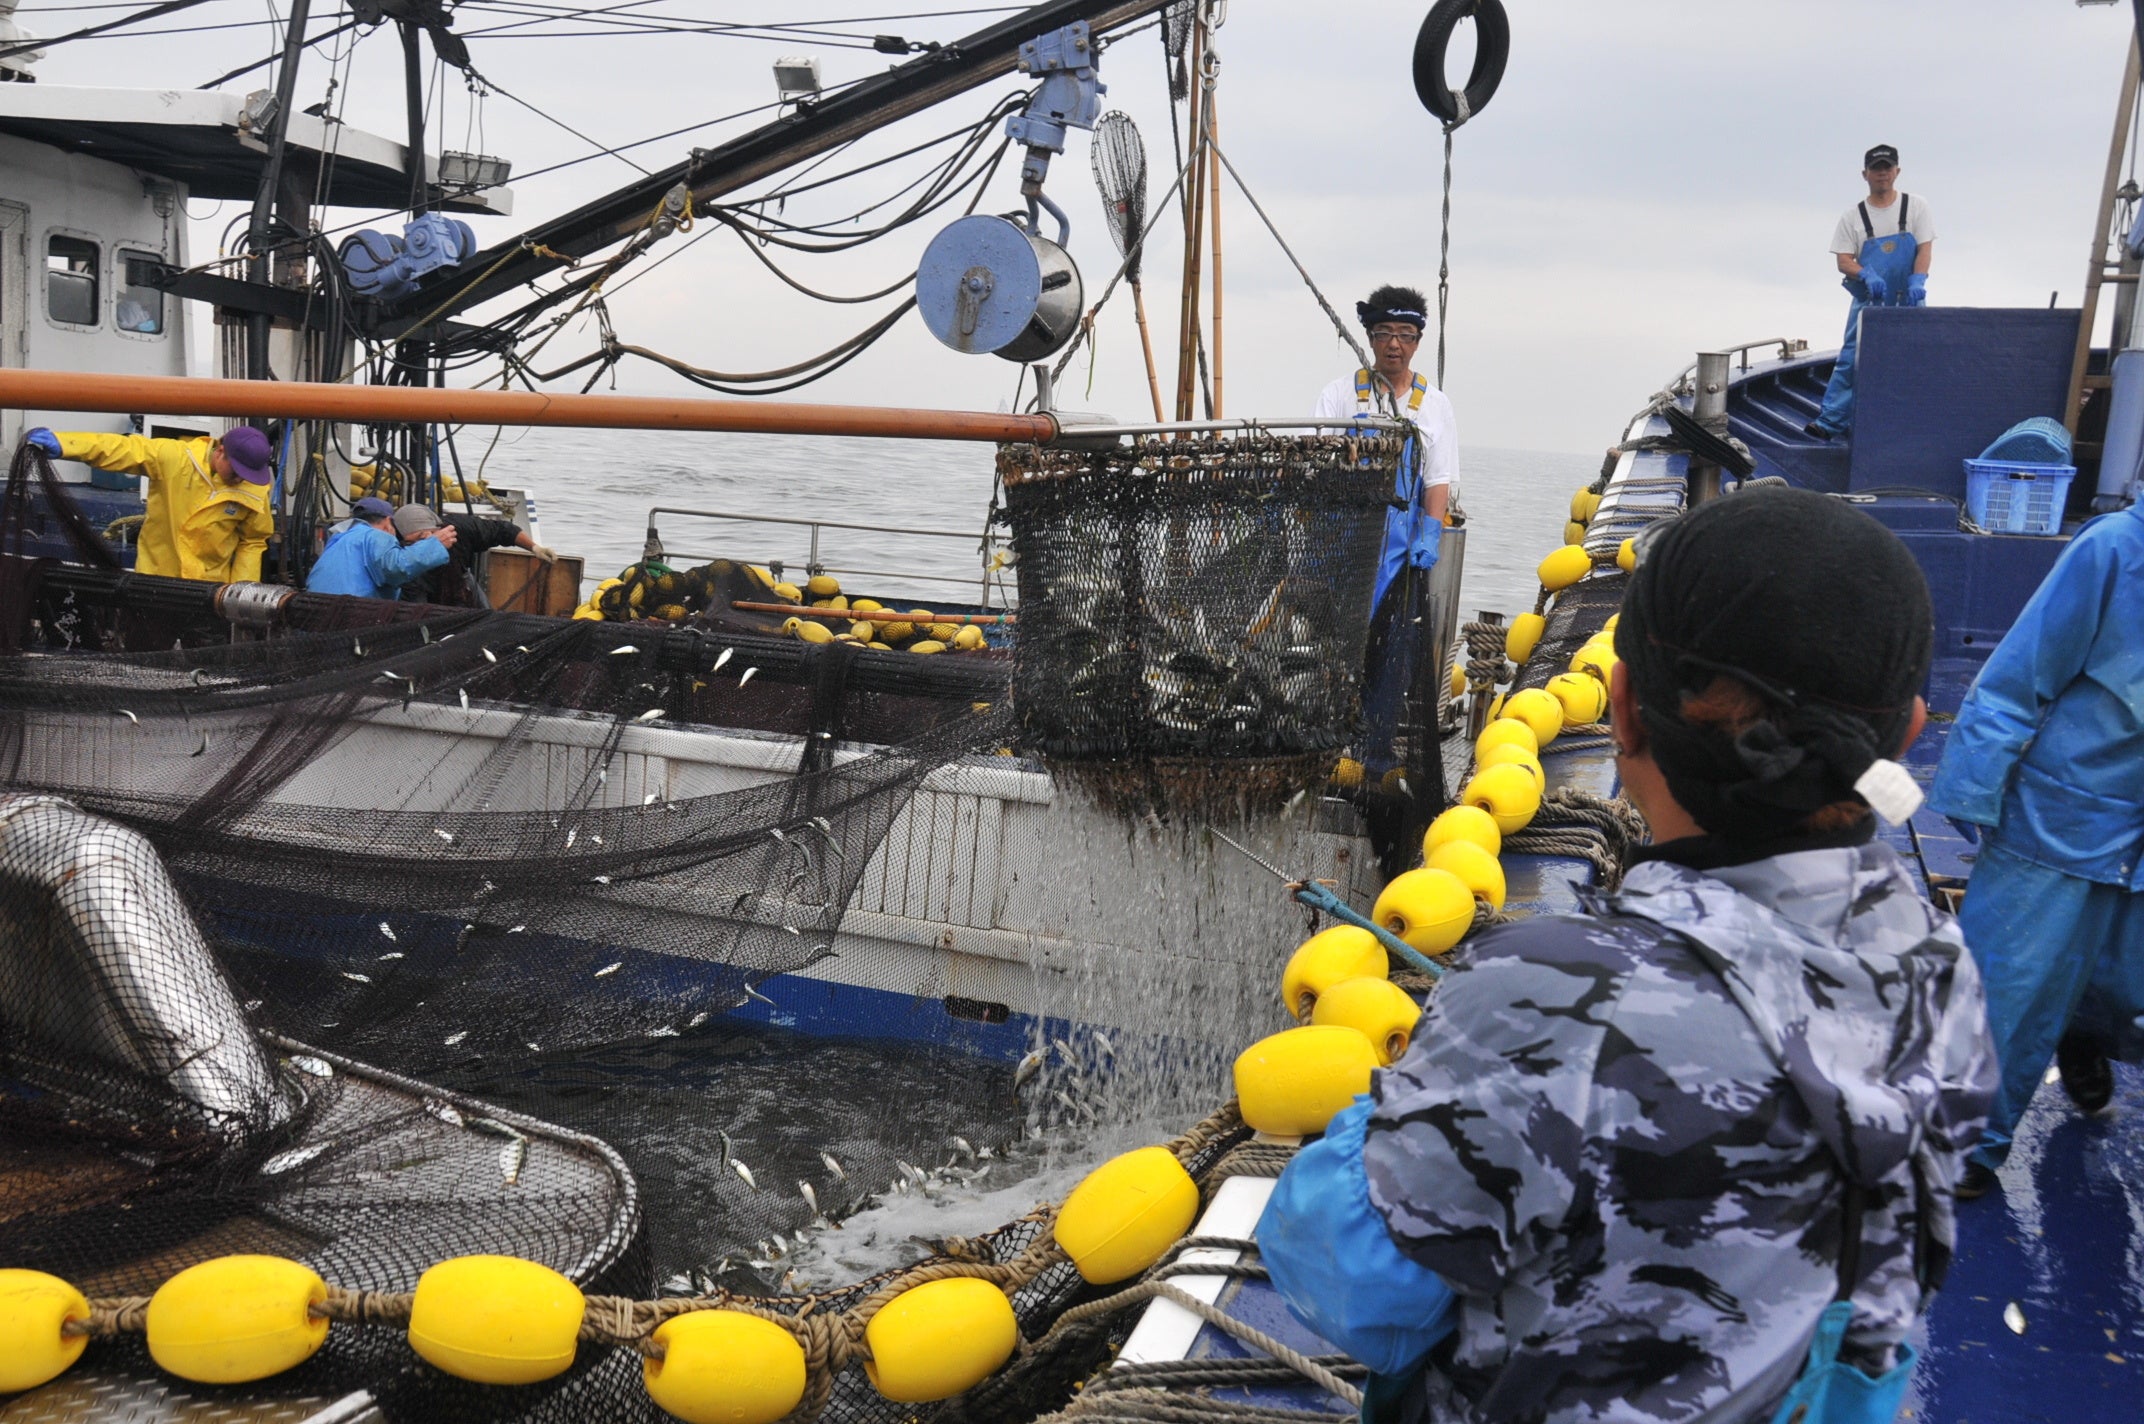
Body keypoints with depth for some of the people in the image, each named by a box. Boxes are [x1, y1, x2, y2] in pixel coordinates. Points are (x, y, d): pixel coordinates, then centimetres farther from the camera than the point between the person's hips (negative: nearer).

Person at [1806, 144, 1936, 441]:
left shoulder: (1915, 207, 5)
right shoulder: (1853, 216, 5)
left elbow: (1925, 248, -2)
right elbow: (1843, 260, -2)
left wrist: (1917, 280, -21)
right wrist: (1867, 275, -23)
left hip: (1908, 303, 0)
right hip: (1868, 302, 0)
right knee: (1851, 358, -6)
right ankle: (1832, 421, -5)